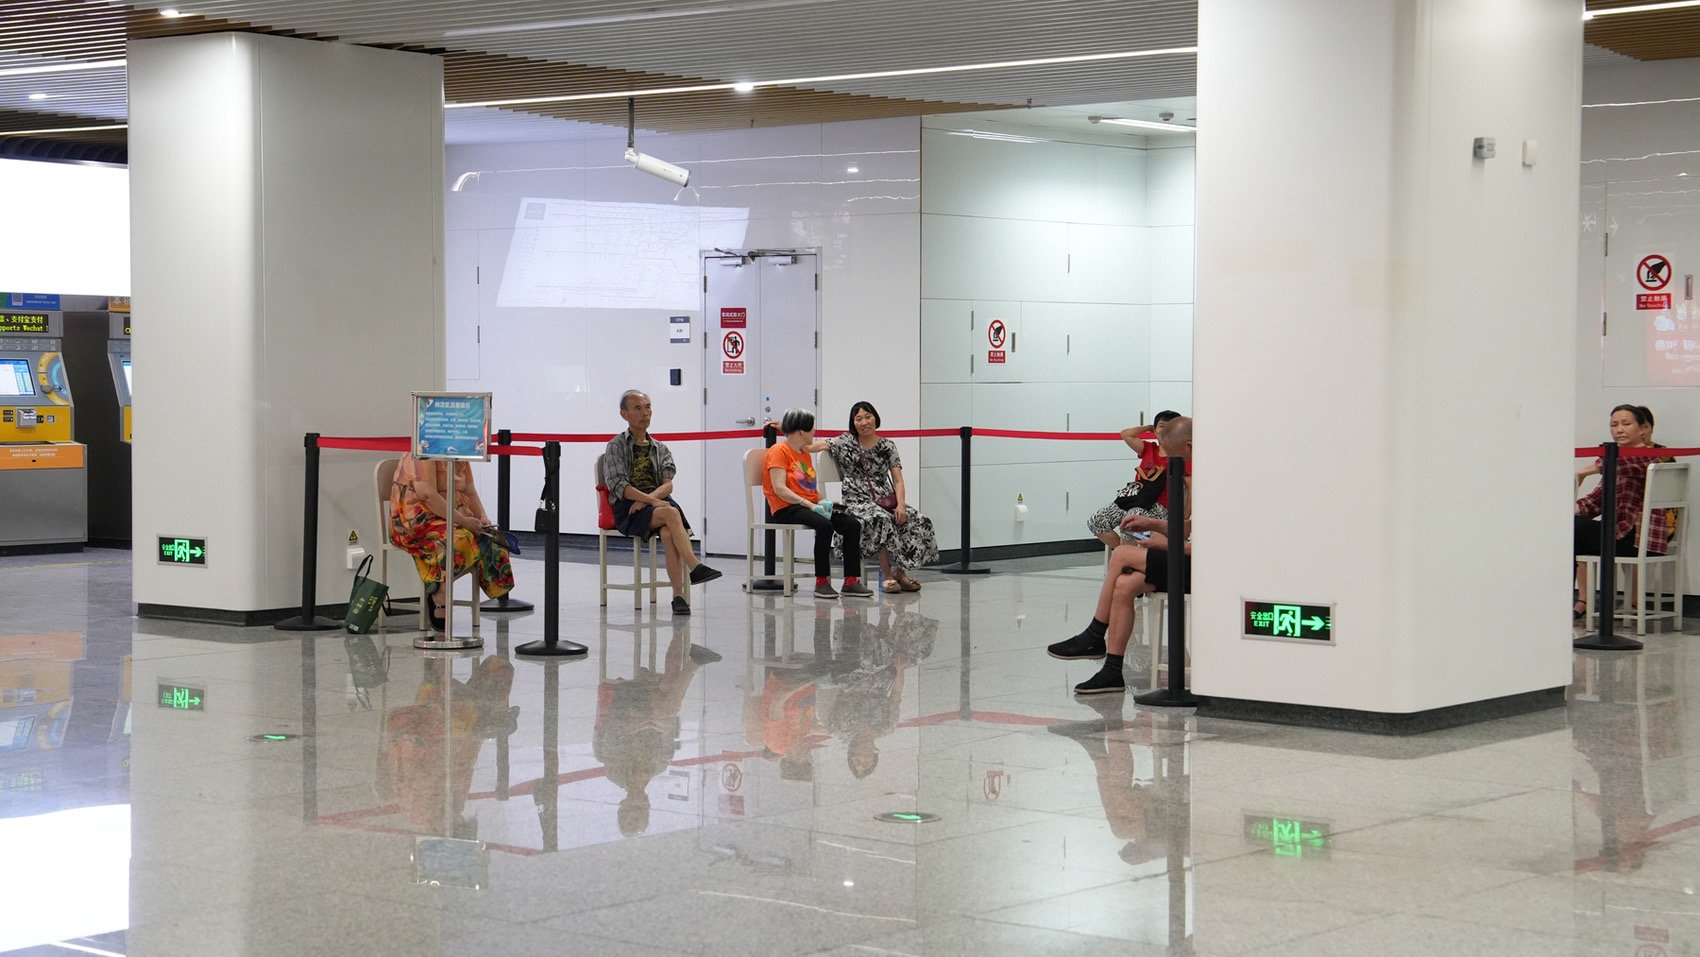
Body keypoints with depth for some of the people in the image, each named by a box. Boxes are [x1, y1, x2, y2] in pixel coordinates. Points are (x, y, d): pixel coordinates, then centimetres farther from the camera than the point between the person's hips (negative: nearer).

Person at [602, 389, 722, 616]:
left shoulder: (660, 448, 21)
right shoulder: (616, 446, 8)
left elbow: (668, 485, 8)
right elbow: (619, 486, -5)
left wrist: (645, 500, -13)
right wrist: (653, 501, -18)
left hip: (658, 501, 3)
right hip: (627, 508, -3)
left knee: (668, 534, -32)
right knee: (671, 513, -34)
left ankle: (679, 595, -39)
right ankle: (695, 567, -42)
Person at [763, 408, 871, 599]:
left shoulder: (805, 453, 22)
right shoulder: (779, 451, -5)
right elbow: (779, 489, -16)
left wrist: (822, 502, 0)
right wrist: (809, 504, -22)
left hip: (811, 506, 8)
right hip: (787, 509, -8)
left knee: (852, 524, -13)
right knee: (825, 525, -35)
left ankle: (851, 581, -14)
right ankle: (822, 582, -30)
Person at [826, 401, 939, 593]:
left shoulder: (887, 446, 11)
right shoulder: (845, 442, 5)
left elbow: (898, 480, 4)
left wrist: (900, 505, -13)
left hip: (885, 500, 4)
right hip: (858, 501, -3)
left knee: (918, 521, -23)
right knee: (882, 520, -36)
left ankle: (900, 572, -14)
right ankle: (887, 575, -27)